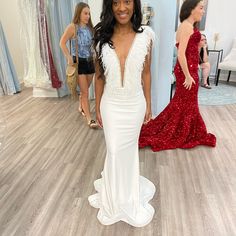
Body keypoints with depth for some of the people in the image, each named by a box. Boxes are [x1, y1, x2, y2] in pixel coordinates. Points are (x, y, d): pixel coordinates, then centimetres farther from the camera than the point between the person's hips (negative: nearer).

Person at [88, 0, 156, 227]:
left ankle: (127, 188, 47)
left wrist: (148, 104, 3)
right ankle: (116, 195, 40)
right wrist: (97, 107, 2)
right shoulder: (102, 37, -6)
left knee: (129, 148, 18)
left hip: (135, 105, 0)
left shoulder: (145, 35, -8)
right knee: (114, 150, 11)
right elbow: (99, 75, -1)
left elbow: (146, 73, -1)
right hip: (111, 105, 0)